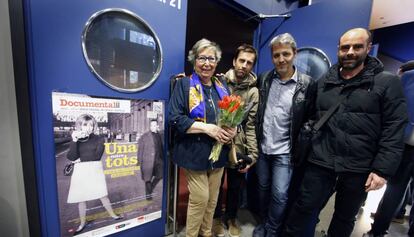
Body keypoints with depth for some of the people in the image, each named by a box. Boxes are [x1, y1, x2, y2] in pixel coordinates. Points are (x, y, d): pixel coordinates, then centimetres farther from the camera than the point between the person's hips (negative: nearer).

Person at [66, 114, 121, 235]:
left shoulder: (99, 139, -2)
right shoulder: (75, 140, 3)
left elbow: (97, 155, -9)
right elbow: (71, 157, -10)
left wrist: (81, 159, -6)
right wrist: (74, 141, -19)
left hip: (95, 170, -2)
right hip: (80, 172, 2)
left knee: (102, 195, 6)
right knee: (80, 198, 12)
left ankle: (113, 215, 26)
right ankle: (82, 223, 33)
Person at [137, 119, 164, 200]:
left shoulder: (159, 135, 7)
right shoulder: (144, 136, -6)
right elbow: (140, 149, -4)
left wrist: (162, 158, 11)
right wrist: (140, 161, -6)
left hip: (158, 159, 4)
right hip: (148, 160, -4)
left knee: (160, 175, 8)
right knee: (148, 178, 8)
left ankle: (150, 188, 33)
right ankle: (148, 194, 29)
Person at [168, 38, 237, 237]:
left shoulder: (222, 87, 11)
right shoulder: (184, 84, -5)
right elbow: (175, 119, -15)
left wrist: (232, 129, -9)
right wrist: (207, 128, -21)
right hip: (195, 153, -5)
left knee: (212, 199, 18)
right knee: (200, 198, 4)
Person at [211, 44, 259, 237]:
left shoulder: (253, 92, -3)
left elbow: (251, 125, -5)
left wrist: (253, 153, -9)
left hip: (238, 146, 1)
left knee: (236, 185, 18)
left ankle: (231, 217, 46)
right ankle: (217, 217, 44)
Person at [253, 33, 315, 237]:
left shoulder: (306, 84, -8)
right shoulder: (264, 79, 1)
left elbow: (310, 119, -5)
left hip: (284, 151, -3)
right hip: (262, 147, 3)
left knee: (280, 194, 5)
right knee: (263, 189, 18)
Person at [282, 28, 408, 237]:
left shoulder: (387, 83, -2)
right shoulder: (324, 81, 6)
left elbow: (394, 131, -6)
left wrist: (382, 170, -11)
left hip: (359, 169, 0)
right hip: (320, 162, 1)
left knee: (345, 217, 21)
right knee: (303, 207, 10)